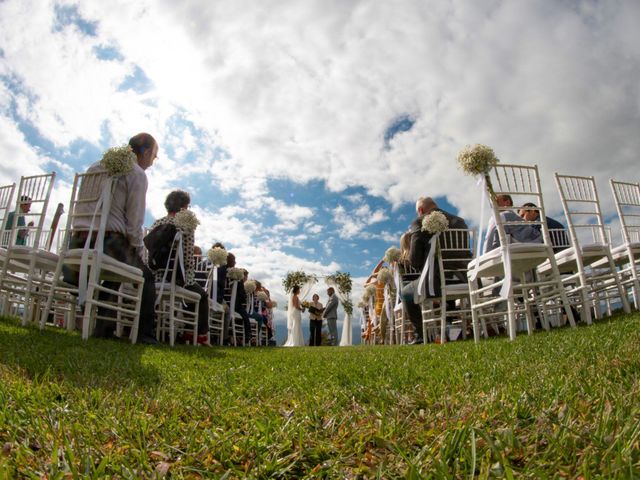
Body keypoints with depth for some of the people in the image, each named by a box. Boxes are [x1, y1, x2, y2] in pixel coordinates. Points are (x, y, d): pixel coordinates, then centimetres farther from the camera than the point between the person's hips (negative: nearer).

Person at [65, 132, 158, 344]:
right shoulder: (137, 174, -1)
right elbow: (134, 222, -7)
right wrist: (138, 253, 5)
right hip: (107, 242, -7)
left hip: (78, 240, 7)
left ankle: (103, 327, 25)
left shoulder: (95, 167, 22)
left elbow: (82, 208, 21)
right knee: (146, 277, 13)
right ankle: (145, 333, 7)